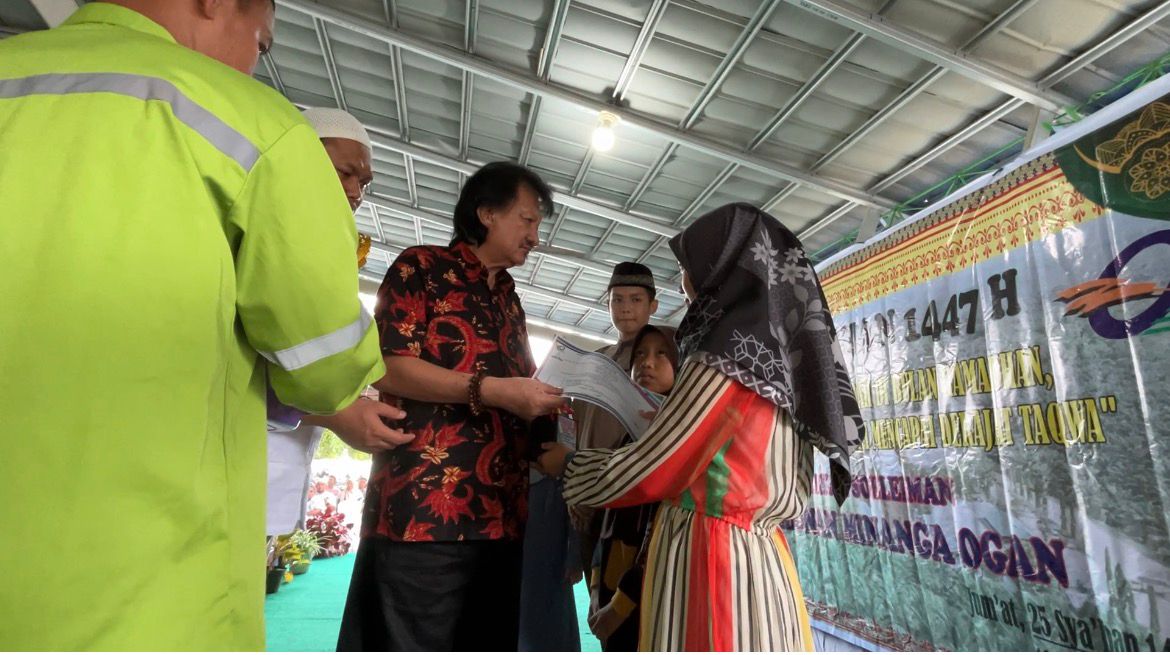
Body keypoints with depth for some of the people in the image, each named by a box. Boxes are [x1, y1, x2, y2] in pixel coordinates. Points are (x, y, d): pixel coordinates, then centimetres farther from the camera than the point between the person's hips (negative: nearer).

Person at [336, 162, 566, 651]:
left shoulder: (510, 302, 23)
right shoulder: (422, 268, 1)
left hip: (499, 510, 7)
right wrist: (493, 390, -17)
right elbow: (388, 367, -11)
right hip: (424, 505, -7)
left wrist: (550, 402, 9)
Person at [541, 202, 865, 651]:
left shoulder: (725, 358, -16)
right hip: (762, 562, 9)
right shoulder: (781, 353, 10)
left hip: (707, 561, -8)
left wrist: (567, 463, 4)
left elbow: (648, 472, -13)